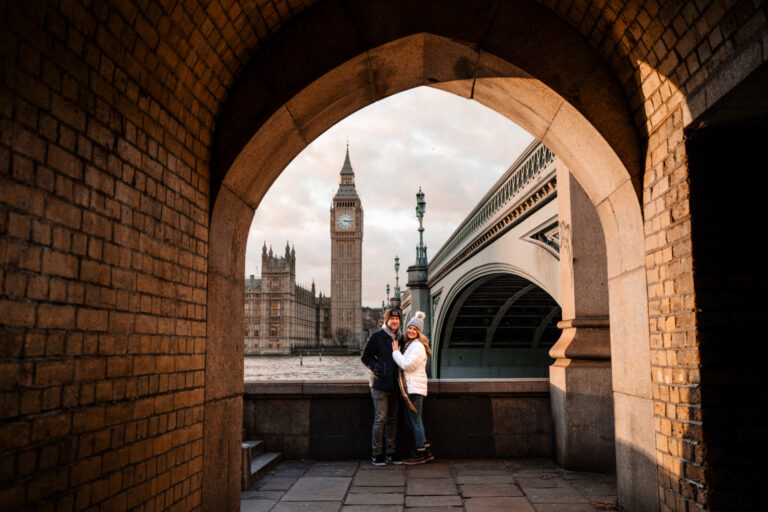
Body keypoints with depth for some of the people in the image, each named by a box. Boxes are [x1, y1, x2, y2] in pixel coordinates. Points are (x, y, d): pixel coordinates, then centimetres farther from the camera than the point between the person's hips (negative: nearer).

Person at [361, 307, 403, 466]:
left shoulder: (400, 338, 13)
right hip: (380, 384, -6)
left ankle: (390, 453, 18)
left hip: (395, 385, 6)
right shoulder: (377, 337, -4)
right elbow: (365, 357, -1)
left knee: (392, 419, 10)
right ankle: (376, 454, 3)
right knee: (380, 419, -6)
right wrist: (377, 367, -14)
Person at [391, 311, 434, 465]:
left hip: (415, 388, -10)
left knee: (415, 420, -4)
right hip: (409, 388, 10)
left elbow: (407, 365, -19)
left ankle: (420, 453, 5)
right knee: (410, 419, 14)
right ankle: (426, 451, 21)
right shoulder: (409, 344, 18)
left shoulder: (417, 346, -13)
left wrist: (396, 352, -9)